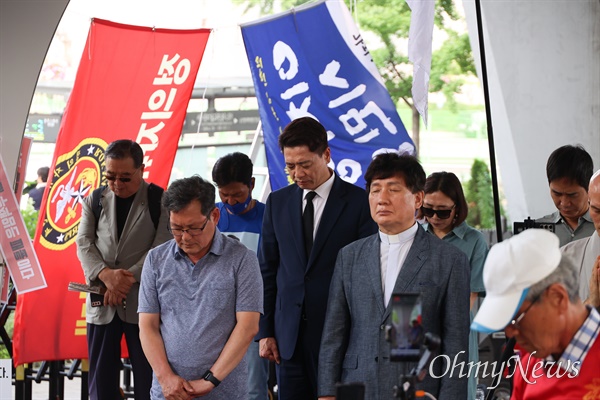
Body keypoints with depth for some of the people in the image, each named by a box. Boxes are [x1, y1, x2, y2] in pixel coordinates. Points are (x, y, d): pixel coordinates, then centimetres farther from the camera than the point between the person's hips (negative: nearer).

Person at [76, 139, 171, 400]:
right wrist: (105, 274, -16)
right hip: (102, 303, 3)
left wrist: (128, 279, -17)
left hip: (142, 302, -3)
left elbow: (161, 248, -8)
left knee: (148, 379, 0)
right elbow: (84, 243, 2)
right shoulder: (94, 201, 11)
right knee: (101, 378, 6)